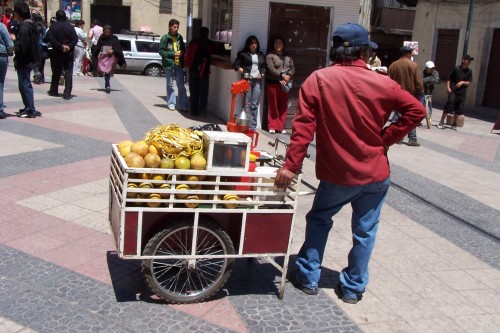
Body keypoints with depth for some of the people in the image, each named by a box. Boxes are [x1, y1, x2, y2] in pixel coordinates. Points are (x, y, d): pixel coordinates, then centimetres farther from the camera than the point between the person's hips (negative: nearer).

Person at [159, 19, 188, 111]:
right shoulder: (165, 38, -6)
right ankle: (171, 104, 16)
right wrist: (173, 54, -15)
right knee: (170, 85, 8)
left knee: (181, 85, 3)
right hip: (169, 64, -3)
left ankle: (183, 105, 5)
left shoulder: (179, 37, 7)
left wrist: (182, 52, -4)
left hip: (179, 64, 4)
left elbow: (183, 48, 19)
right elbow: (161, 51, -8)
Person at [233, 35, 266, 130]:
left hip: (257, 81, 3)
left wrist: (261, 73, 3)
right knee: (247, 103, -6)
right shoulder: (243, 54, 8)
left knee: (254, 104, 0)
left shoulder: (261, 55, 19)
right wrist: (239, 68, -16)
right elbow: (236, 64, 4)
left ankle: (253, 126, 2)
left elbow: (264, 67, 22)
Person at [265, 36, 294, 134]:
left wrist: (288, 76, -11)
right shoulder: (270, 56, 2)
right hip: (273, 83, -4)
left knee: (283, 106, 5)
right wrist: (282, 75, -17)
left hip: (285, 84, 4)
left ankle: (281, 126, 11)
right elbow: (271, 69, -11)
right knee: (273, 106, -2)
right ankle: (272, 126, 4)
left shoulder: (288, 56, 17)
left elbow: (292, 68, 9)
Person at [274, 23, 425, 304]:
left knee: (319, 220, 21)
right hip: (375, 174, 1)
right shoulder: (382, 84, -5)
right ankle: (354, 287, 25)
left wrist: (291, 165, -15)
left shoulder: (318, 80, -9)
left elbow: (304, 126, -15)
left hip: (336, 175, 0)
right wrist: (386, 139, 0)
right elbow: (416, 111, -3)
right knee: (365, 231, 15)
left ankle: (308, 277, 25)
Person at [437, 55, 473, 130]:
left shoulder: (469, 71, 5)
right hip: (453, 91, -3)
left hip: (462, 93, 4)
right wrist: (448, 87, -11)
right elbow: (449, 79, 0)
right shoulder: (456, 69, -4)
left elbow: (469, 83, 5)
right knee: (448, 107, -10)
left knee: (458, 110, 7)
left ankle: (454, 124, 20)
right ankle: (441, 122, -1)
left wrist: (462, 82, -13)